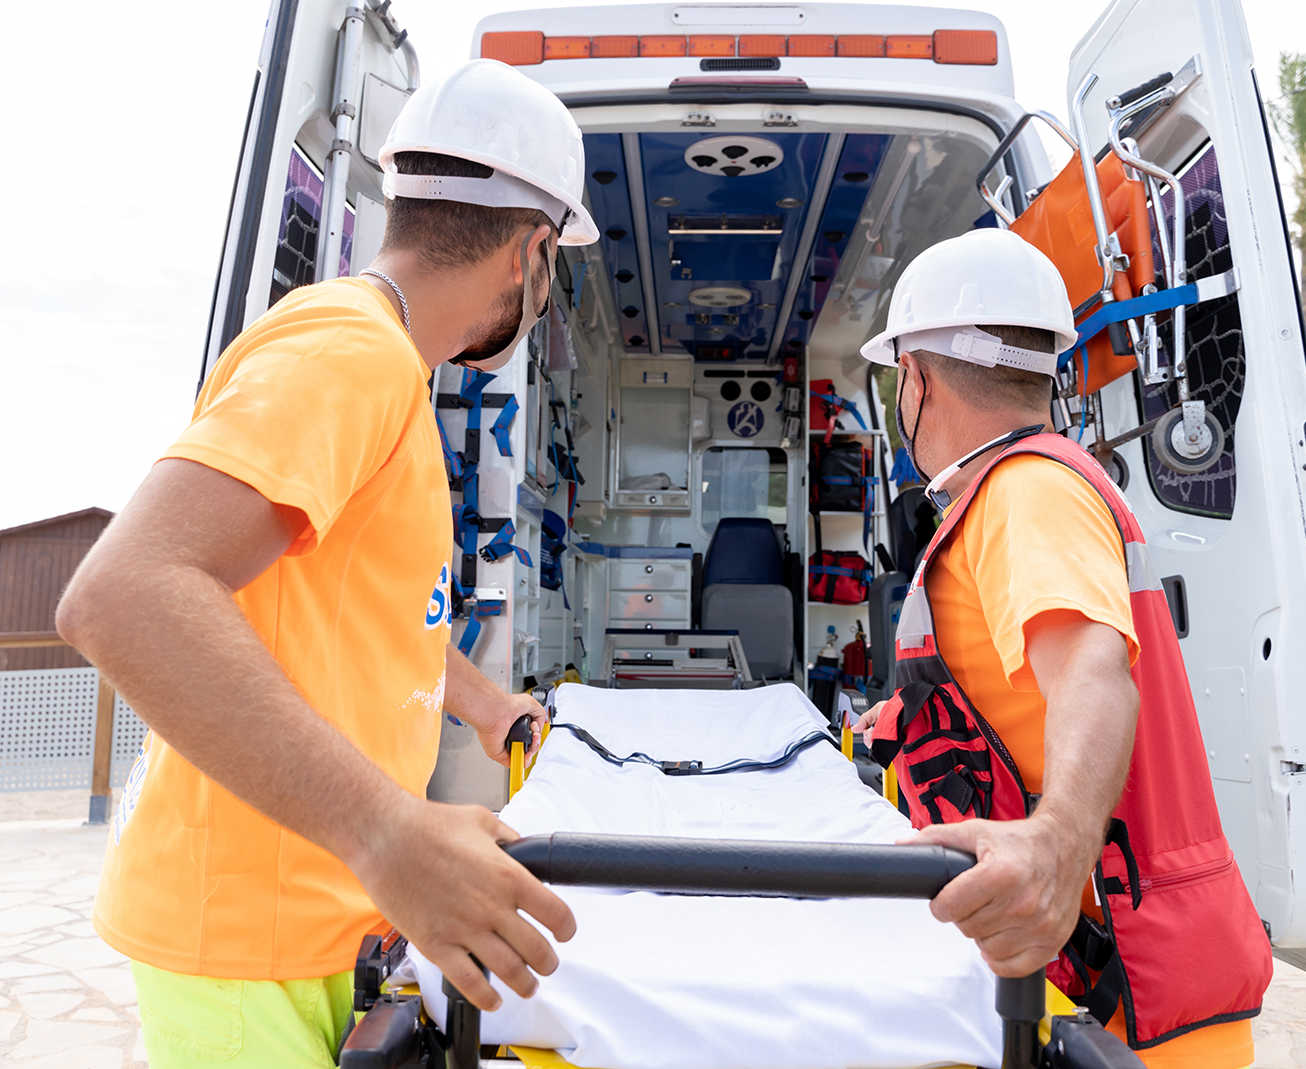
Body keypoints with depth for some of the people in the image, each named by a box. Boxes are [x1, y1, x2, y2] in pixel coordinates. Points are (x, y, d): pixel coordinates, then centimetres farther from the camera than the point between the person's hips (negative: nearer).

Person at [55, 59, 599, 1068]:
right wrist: (387, 831, -36)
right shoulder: (349, 349, -21)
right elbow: (124, 597, -32)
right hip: (248, 922, -9)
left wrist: (486, 704, 31)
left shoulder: (383, 375, 12)